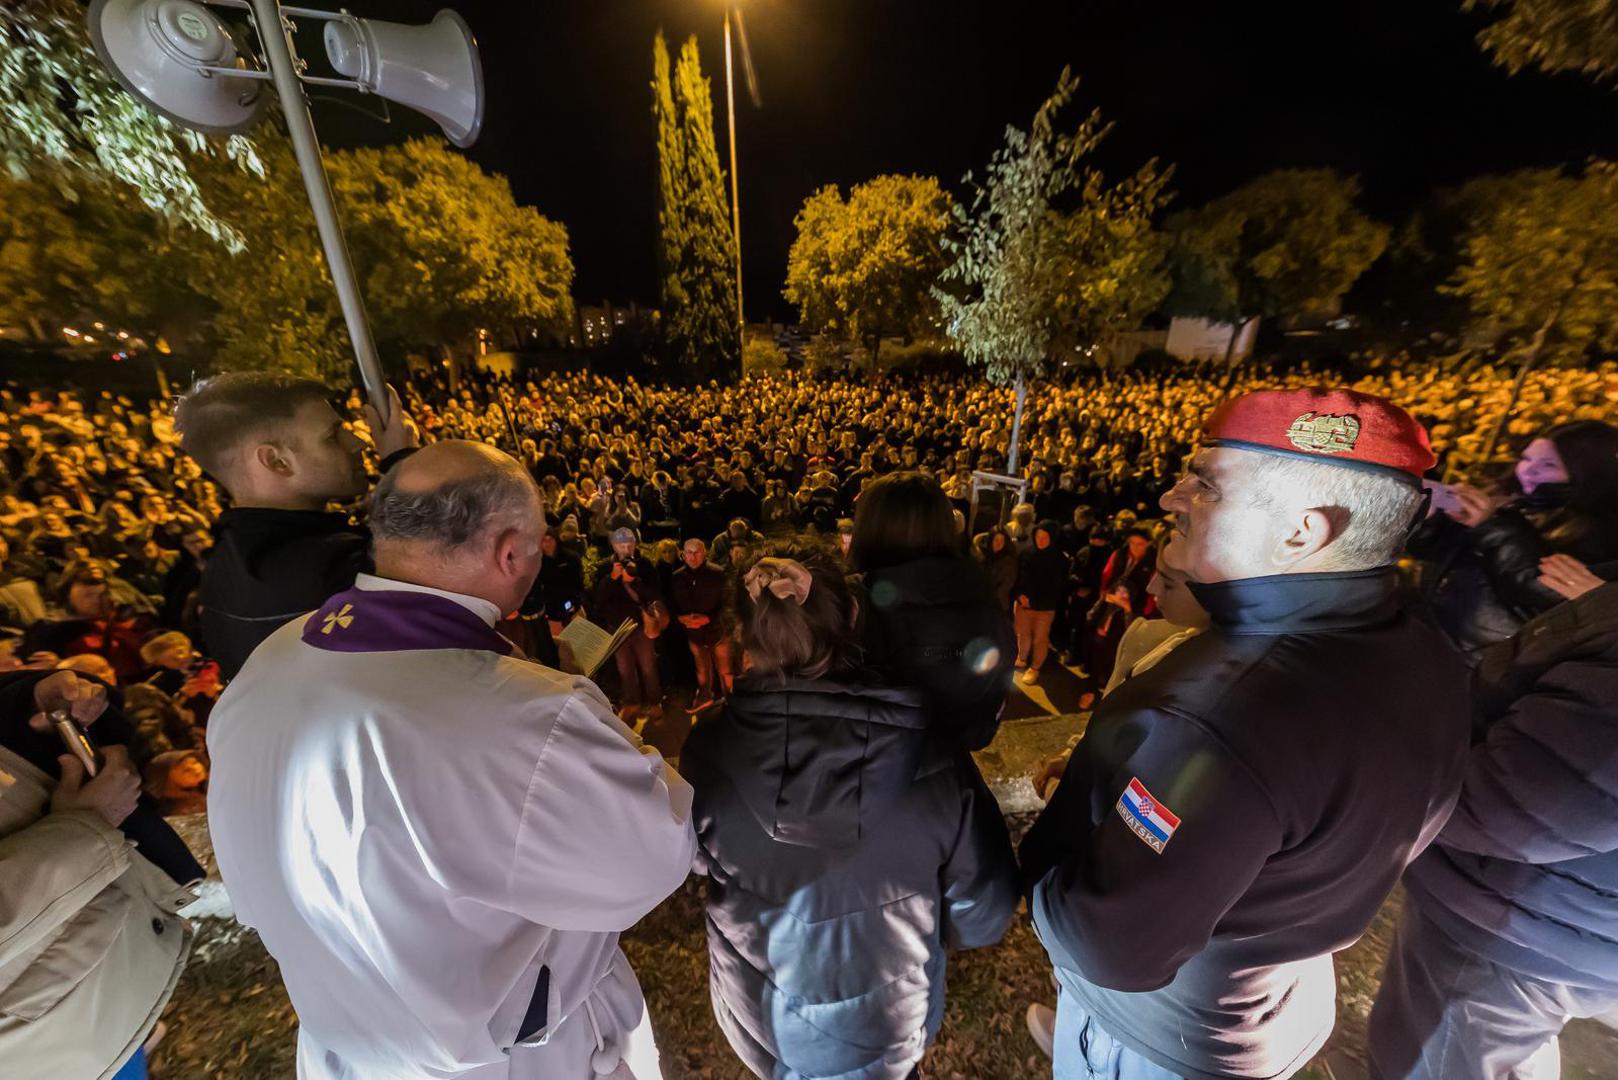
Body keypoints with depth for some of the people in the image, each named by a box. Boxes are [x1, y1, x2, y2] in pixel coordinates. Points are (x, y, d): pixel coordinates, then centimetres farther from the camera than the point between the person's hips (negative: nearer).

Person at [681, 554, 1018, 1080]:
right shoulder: (933, 758, -31)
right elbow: (985, 914, -15)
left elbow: (694, 860, -8)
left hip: (758, 1019, 1)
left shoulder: (708, 750, -29)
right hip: (885, 1026, 0)